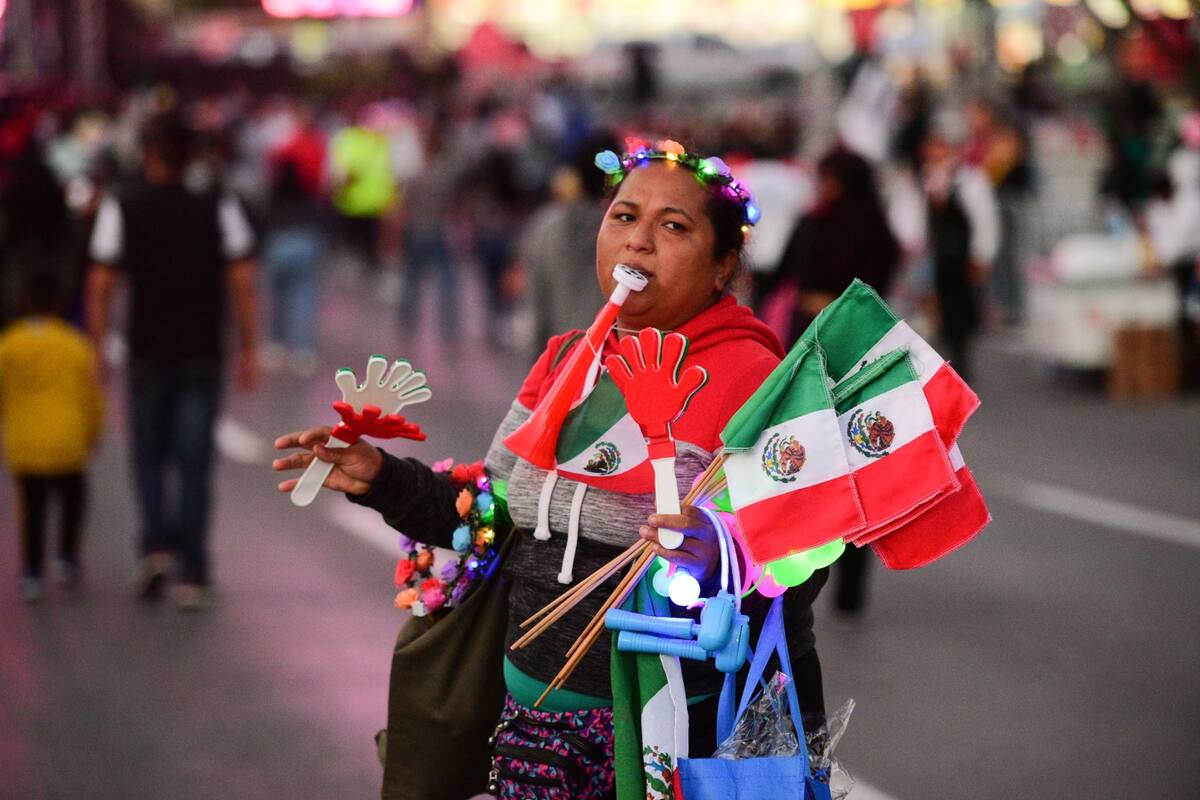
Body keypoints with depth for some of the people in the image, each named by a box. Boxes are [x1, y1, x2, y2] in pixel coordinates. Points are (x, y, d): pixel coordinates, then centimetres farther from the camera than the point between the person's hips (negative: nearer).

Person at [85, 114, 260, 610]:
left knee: (149, 456, 17)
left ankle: (157, 542, -1)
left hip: (148, 355, 0)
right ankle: (193, 574, -1)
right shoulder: (219, 209, 0)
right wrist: (248, 350, 4)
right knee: (194, 463, 4)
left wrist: (96, 349, 1)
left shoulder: (121, 211, -3)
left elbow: (101, 286, -6)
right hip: (203, 356, 0)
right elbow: (242, 284, -2)